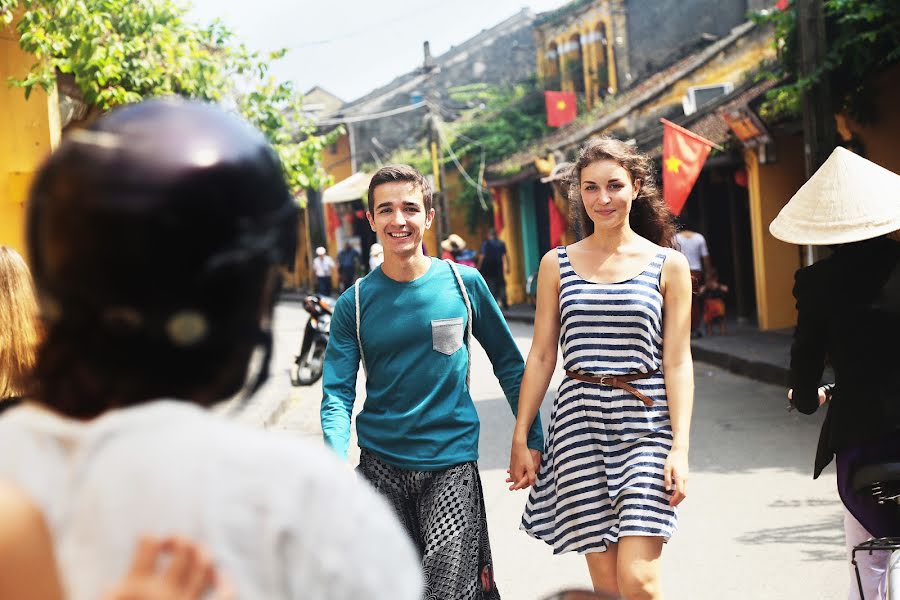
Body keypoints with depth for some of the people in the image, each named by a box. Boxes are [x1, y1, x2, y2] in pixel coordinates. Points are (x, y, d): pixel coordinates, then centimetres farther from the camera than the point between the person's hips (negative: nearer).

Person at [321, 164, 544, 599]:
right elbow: (337, 392, -5)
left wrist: (532, 439, 5)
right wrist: (335, 460, -22)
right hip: (380, 465, 1)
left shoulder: (464, 283, -1)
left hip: (451, 463, -1)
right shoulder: (355, 303, -1)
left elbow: (508, 362, 7)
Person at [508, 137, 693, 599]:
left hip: (645, 425, -2)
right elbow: (541, 357, 9)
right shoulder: (557, 265, 7)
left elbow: (677, 362, 1)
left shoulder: (668, 265, 3)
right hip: (580, 423, 2)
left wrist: (680, 447, -7)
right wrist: (520, 439, 7)